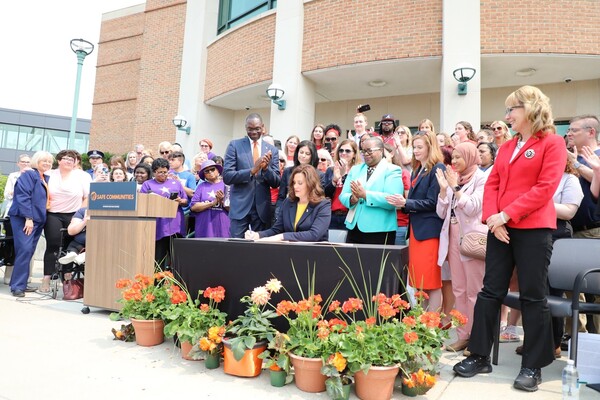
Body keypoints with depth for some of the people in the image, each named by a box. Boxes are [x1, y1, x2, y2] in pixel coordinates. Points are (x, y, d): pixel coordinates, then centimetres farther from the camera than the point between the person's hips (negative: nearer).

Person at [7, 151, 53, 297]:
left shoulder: (46, 179, 18)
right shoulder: (28, 175, -5)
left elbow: (46, 199, 24)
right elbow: (22, 196, -14)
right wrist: (28, 218, -20)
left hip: (38, 219, 7)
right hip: (24, 218, -7)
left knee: (28, 251, 7)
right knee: (24, 249, -14)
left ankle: (20, 283, 13)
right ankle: (17, 286, -9)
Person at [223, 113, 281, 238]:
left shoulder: (272, 150, 8)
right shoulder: (234, 145, 2)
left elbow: (276, 183, 6)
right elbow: (227, 176, -7)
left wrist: (266, 168, -15)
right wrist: (252, 170, -21)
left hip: (262, 208, 2)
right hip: (240, 206, -2)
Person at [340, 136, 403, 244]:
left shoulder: (392, 170, -1)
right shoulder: (355, 169, 16)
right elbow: (343, 196, 8)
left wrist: (365, 194, -19)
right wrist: (352, 199, -14)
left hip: (379, 230, -5)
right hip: (354, 228, 5)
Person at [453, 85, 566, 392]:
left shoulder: (552, 143, -2)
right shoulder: (506, 147, 16)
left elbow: (545, 187, -13)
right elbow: (492, 184, 9)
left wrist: (507, 214, -17)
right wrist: (492, 218, -7)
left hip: (533, 230, -6)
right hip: (501, 228, 6)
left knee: (533, 296, 3)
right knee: (490, 291, 7)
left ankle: (533, 366, 16)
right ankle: (480, 355, 17)